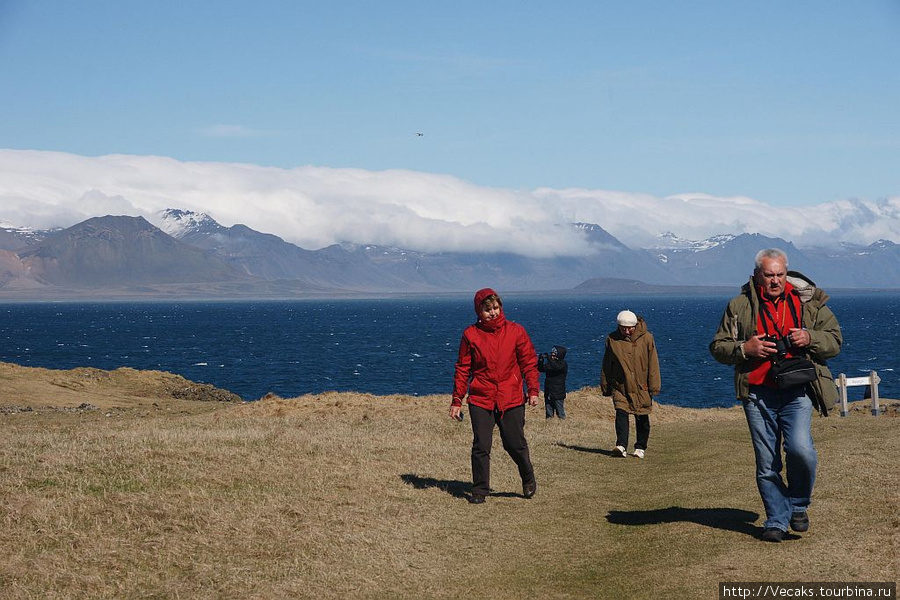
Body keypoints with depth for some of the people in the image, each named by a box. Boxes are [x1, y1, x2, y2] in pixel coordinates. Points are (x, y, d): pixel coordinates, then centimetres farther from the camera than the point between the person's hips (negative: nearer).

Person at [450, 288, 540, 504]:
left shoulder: (516, 332, 2)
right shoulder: (471, 335, 2)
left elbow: (529, 362, 6)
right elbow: (462, 369, 5)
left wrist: (533, 390, -4)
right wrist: (457, 401, 2)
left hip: (512, 400, 0)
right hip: (481, 399, 0)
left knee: (516, 444, 4)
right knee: (481, 447, -3)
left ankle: (528, 480, 29)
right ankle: (480, 490, 9)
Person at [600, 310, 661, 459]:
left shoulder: (646, 338, -4)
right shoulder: (612, 339, 0)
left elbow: (653, 364, -2)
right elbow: (606, 365, 9)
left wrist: (654, 386, -5)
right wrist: (605, 386, 9)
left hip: (642, 386, 0)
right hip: (620, 386, 0)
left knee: (642, 418, 6)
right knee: (621, 414, -15)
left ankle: (640, 447, 19)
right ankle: (621, 446, -20)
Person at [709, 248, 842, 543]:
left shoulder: (809, 302, 10)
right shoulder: (739, 306, 8)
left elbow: (834, 341, 12)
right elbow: (718, 347, 11)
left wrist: (809, 339, -9)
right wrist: (744, 349, -9)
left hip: (797, 392, -1)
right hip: (758, 393, 1)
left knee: (800, 448, -19)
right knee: (766, 463, 3)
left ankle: (798, 504, 7)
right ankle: (776, 521, 15)